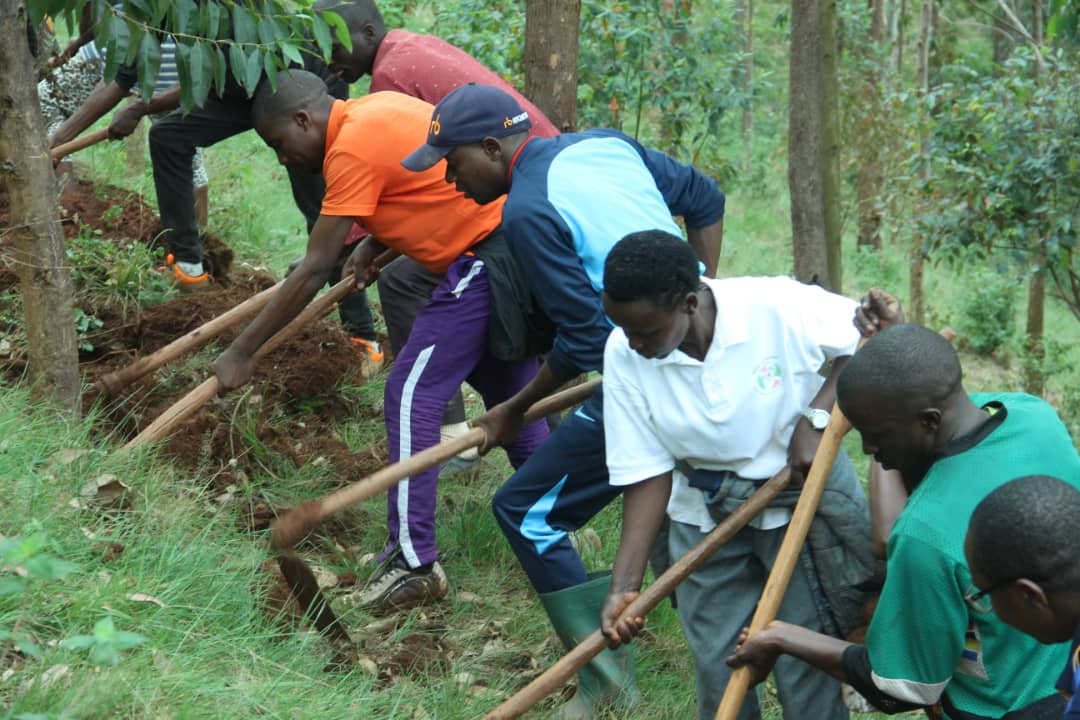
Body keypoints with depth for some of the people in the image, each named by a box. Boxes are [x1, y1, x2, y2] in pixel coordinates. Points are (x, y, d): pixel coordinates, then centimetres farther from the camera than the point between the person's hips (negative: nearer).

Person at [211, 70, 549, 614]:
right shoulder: (379, 108, 13)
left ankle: (414, 561, -5)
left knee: (412, 397, -7)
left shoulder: (352, 150, -15)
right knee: (509, 392, 21)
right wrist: (373, 245, 11)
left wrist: (241, 352, -9)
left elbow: (314, 272, -14)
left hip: (482, 259, -10)